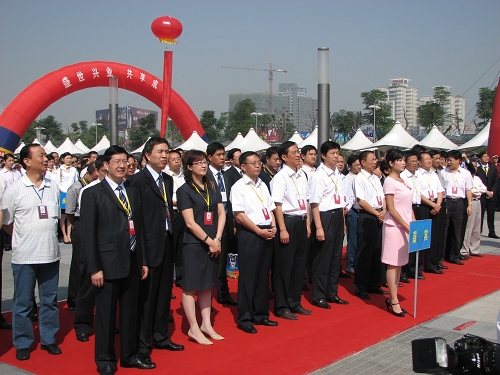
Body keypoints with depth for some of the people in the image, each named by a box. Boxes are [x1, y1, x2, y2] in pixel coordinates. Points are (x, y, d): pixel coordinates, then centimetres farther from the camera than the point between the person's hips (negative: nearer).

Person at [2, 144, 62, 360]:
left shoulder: (53, 188, 5)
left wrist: (47, 237, 11)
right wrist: (24, 238, 4)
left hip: (51, 254, 3)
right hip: (24, 256, -3)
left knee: (50, 300, 12)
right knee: (22, 302, 7)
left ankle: (48, 339, 25)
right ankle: (22, 344, 20)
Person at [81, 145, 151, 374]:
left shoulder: (133, 193, 13)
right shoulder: (93, 194, -5)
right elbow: (88, 233, -8)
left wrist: (143, 260, 10)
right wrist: (94, 268, -13)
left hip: (132, 262, 5)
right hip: (108, 263, -5)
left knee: (130, 311, 13)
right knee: (106, 312, 5)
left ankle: (129, 355, 26)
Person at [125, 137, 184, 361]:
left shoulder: (168, 180, 13)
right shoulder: (137, 181, -12)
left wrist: (172, 234, 7)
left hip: (167, 244, 8)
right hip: (149, 246, -8)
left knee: (164, 293, 16)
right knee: (145, 297, 0)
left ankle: (161, 337, 30)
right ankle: (142, 345, 11)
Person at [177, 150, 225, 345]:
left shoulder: (212, 187, 11)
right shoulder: (184, 190, -7)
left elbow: (221, 213, 6)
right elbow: (190, 222, -12)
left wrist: (217, 239, -6)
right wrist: (209, 241, -13)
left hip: (213, 244, 6)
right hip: (194, 244, -6)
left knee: (207, 284, 12)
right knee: (191, 285, -1)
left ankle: (206, 324, 20)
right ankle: (193, 328, 6)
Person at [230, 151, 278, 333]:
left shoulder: (262, 185, 13)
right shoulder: (239, 186, -7)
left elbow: (270, 209, 16)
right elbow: (239, 215, -13)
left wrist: (273, 227, -2)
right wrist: (259, 231, -15)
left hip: (267, 234, 7)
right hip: (249, 235, -7)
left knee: (263, 275, 12)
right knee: (248, 277, -1)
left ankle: (261, 314, 22)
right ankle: (245, 318, 8)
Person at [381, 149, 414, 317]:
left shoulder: (404, 180, 13)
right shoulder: (389, 181, -11)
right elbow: (391, 209, -14)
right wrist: (406, 226, -15)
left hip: (406, 225, 8)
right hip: (394, 226, -8)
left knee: (399, 263, 9)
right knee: (393, 264, -3)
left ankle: (391, 297, 16)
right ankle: (394, 301, 1)